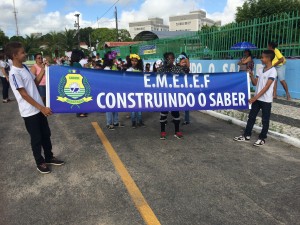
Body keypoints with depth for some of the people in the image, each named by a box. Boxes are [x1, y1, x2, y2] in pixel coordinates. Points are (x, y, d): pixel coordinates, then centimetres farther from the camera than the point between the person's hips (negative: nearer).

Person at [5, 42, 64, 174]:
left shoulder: (24, 67, 8)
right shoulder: (14, 73, -18)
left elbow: (35, 82, 17)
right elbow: (24, 95, -20)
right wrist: (42, 108, -21)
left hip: (38, 108, 8)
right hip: (29, 112, -8)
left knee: (46, 134, 16)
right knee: (36, 138, 5)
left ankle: (49, 158, 32)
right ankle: (40, 163, 23)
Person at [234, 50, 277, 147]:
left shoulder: (273, 71, -12)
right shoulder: (260, 70, 9)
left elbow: (267, 86, -18)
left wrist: (255, 97, -21)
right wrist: (251, 75, -5)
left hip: (266, 100, -7)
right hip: (257, 98, 7)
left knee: (265, 120, 5)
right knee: (251, 117, 10)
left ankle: (262, 138, 16)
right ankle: (246, 136, 19)